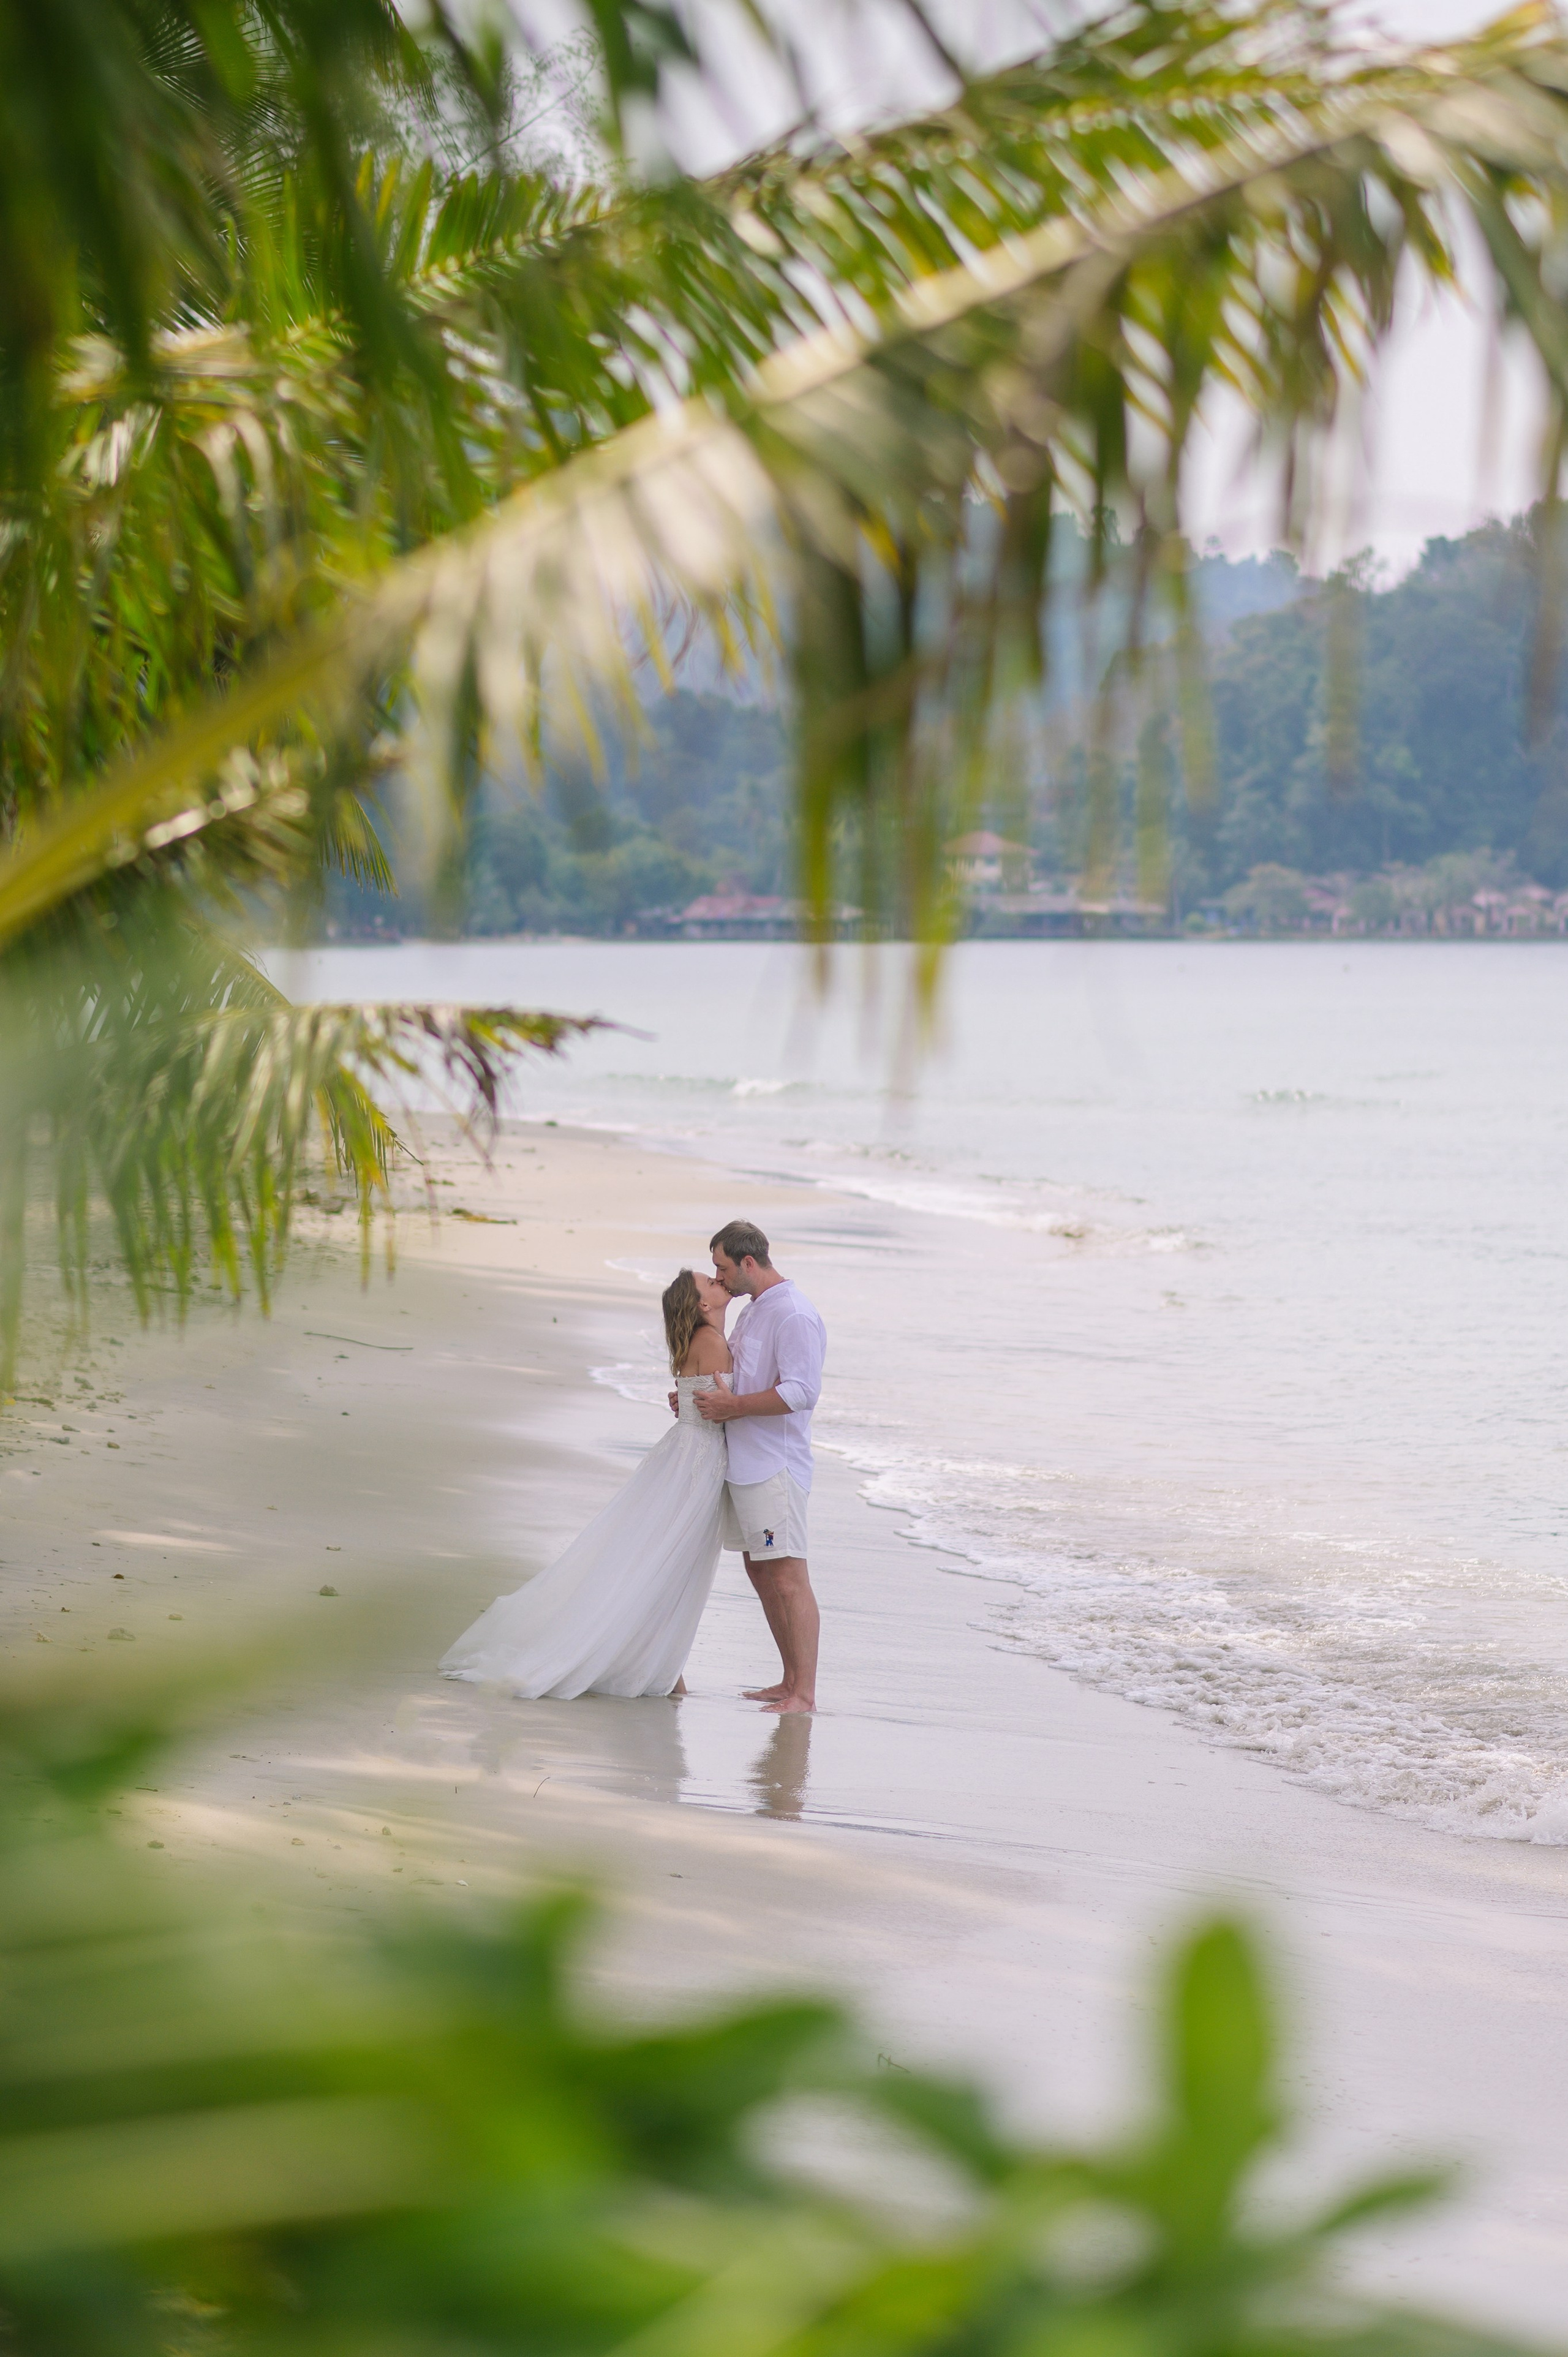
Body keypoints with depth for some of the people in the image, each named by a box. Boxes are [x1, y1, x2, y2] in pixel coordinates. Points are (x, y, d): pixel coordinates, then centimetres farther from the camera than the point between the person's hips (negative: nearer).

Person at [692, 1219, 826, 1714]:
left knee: (788, 1579, -11)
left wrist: (733, 1406, -20)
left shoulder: (794, 1316, -15)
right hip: (743, 1465, 11)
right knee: (760, 1573, 14)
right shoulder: (752, 1311, 17)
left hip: (775, 1469, -11)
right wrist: (696, 1398, 15)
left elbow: (802, 1392, -24)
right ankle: (791, 1681, 22)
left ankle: (804, 1695, -12)